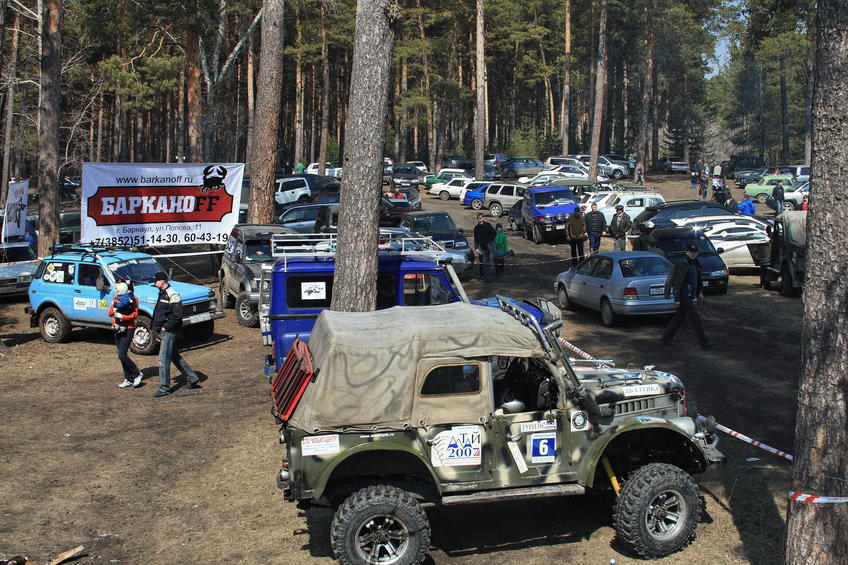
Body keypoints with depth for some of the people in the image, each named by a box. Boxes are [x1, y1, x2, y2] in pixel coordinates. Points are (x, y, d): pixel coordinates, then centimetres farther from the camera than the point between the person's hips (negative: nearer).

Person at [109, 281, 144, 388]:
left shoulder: (132, 299, -7)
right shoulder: (116, 298, 11)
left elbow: (135, 315, -12)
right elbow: (109, 313, 3)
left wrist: (121, 316, -20)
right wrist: (114, 309, -17)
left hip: (128, 330, -7)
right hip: (118, 330, 7)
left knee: (122, 355, -15)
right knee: (121, 355, 9)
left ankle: (138, 374, -1)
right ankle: (128, 379, 18)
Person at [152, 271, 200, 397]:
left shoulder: (173, 295, -16)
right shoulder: (162, 294, 15)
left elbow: (177, 316, -20)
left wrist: (165, 327, -16)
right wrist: (157, 331, 17)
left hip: (169, 332, -10)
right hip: (163, 331, 10)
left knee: (163, 360, -7)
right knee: (176, 358, 16)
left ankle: (164, 388, -1)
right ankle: (192, 379, 24)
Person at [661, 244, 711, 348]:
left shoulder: (697, 265, 13)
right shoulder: (683, 266, -16)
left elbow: (698, 280, 26)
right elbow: (677, 283, -18)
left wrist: (699, 292, 15)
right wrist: (677, 299, -20)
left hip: (691, 296, 9)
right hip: (684, 296, -9)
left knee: (679, 317, 13)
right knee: (695, 317, -7)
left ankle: (666, 337, 21)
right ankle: (704, 342, -4)